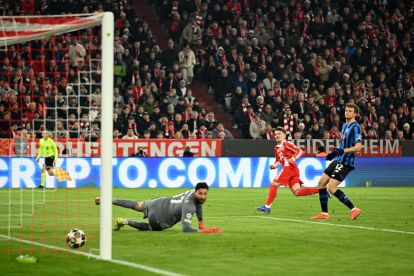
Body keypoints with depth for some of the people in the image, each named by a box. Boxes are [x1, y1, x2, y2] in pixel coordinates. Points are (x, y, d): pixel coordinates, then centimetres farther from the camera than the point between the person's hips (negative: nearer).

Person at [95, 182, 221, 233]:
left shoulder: (194, 192, -9)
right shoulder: (188, 206, -35)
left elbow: (198, 204, 16)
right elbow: (186, 228, -39)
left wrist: (201, 222, 15)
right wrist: (205, 231, -43)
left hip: (160, 203, 8)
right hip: (158, 217, -8)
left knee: (137, 205, 33)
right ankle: (125, 222, 27)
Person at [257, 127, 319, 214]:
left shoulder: (286, 144, 2)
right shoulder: (276, 148, 25)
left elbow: (299, 151, -4)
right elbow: (278, 160, 32)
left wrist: (294, 158, -21)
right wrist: (274, 165, 11)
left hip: (289, 167, -9)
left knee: (274, 184, -4)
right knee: (297, 192, -3)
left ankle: (267, 206, -2)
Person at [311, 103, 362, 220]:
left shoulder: (355, 127, -13)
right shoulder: (345, 125, 15)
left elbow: (358, 147, -22)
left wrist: (343, 151, -31)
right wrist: (335, 153, 23)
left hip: (346, 163, -9)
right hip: (338, 160, 9)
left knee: (331, 187, -17)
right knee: (321, 183, 9)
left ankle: (354, 209, -11)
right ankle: (324, 213, 15)